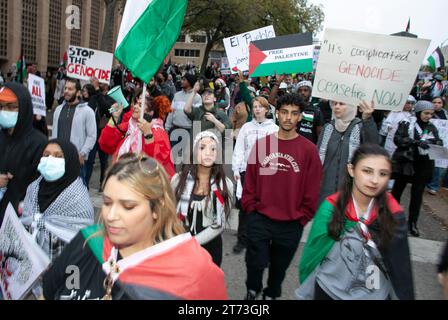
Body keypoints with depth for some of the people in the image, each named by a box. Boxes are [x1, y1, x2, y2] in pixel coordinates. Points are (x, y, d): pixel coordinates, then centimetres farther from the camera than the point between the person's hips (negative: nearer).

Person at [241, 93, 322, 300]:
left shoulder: (309, 150, -8)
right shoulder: (261, 144, -3)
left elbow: (312, 189, -4)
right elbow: (250, 179, 3)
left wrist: (302, 218, -3)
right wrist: (250, 208, 0)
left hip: (291, 224, 0)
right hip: (259, 218, 1)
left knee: (279, 266, 17)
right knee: (255, 263, 9)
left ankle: (271, 294, 45)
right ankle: (252, 291, 40)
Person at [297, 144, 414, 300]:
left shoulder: (393, 213, -15)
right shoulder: (331, 208, -19)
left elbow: (400, 264, -6)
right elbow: (313, 253, -9)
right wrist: (306, 289, -1)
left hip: (376, 294, 2)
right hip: (330, 291, -1)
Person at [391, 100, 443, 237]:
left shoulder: (432, 128, 8)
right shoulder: (406, 124, -5)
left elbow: (438, 143, 12)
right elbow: (397, 139, -15)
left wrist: (437, 143, -13)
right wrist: (417, 142, -25)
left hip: (423, 165, 3)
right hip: (405, 163, -3)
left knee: (417, 194, 3)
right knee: (397, 190, 10)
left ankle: (413, 223, 13)